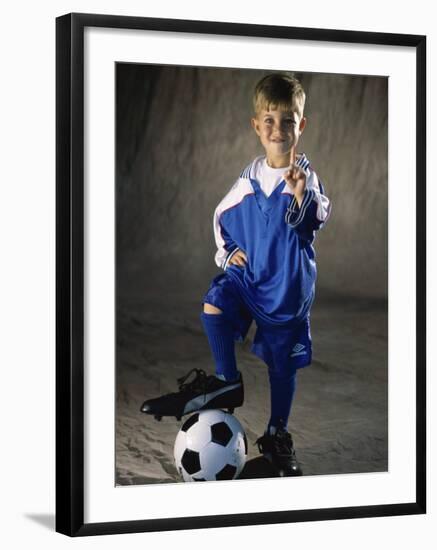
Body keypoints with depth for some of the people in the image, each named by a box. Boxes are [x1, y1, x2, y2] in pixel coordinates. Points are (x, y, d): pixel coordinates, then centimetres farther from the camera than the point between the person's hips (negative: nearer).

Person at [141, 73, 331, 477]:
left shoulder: (306, 177, -12)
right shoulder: (249, 180, 0)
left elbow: (316, 218, -31)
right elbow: (222, 217, 16)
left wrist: (302, 194, -50)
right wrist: (228, 252, 1)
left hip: (288, 284, -3)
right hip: (248, 273, 3)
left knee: (283, 362, 7)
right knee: (214, 306, -25)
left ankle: (278, 435, 24)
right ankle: (227, 383, -9)